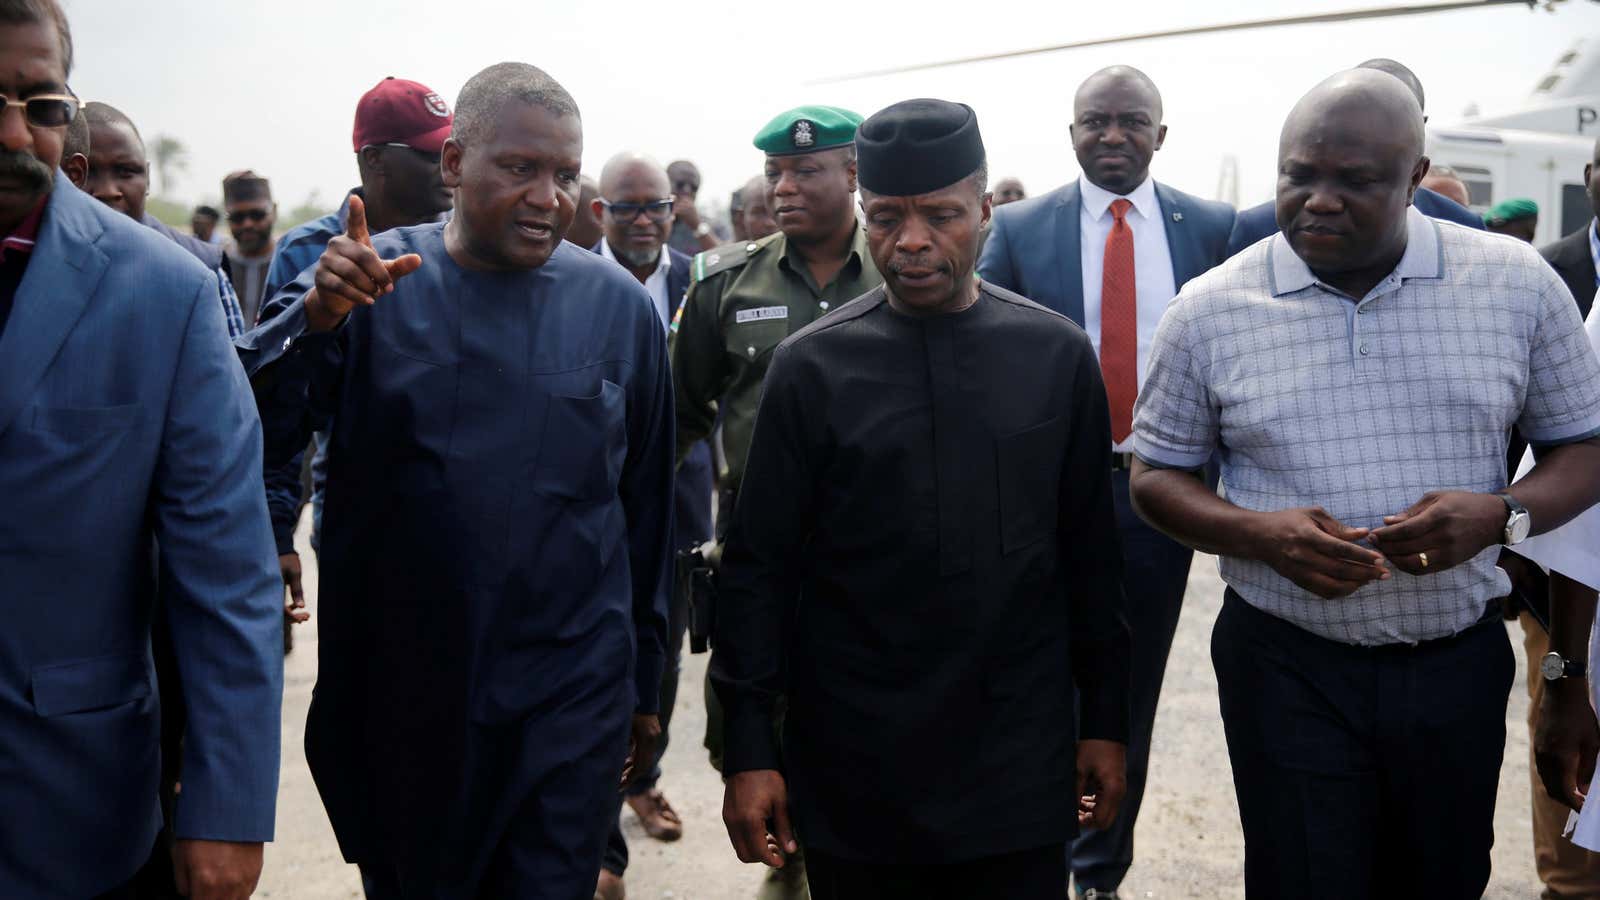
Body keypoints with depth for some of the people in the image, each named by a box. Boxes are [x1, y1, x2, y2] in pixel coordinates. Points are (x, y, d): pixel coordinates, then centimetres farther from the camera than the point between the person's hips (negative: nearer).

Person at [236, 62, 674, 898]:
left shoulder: (620, 305, -1)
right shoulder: (369, 278, -3)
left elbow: (647, 509, 6)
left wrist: (644, 681, 11)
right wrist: (317, 318, -28)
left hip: (568, 702, -1)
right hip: (394, 695, 1)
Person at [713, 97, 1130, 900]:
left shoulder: (1057, 355, 1)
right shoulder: (811, 366, -4)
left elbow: (1089, 554, 6)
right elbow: (760, 568, -3)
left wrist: (1106, 720, 7)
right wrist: (749, 749, -5)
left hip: (1019, 765, 1)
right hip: (853, 768, -1)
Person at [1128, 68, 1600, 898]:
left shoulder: (1517, 283, -3)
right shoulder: (1209, 308, -5)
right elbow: (1155, 478, 2)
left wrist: (1504, 515, -18)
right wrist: (1260, 534, -18)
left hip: (1459, 663, 2)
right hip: (1287, 668, -1)